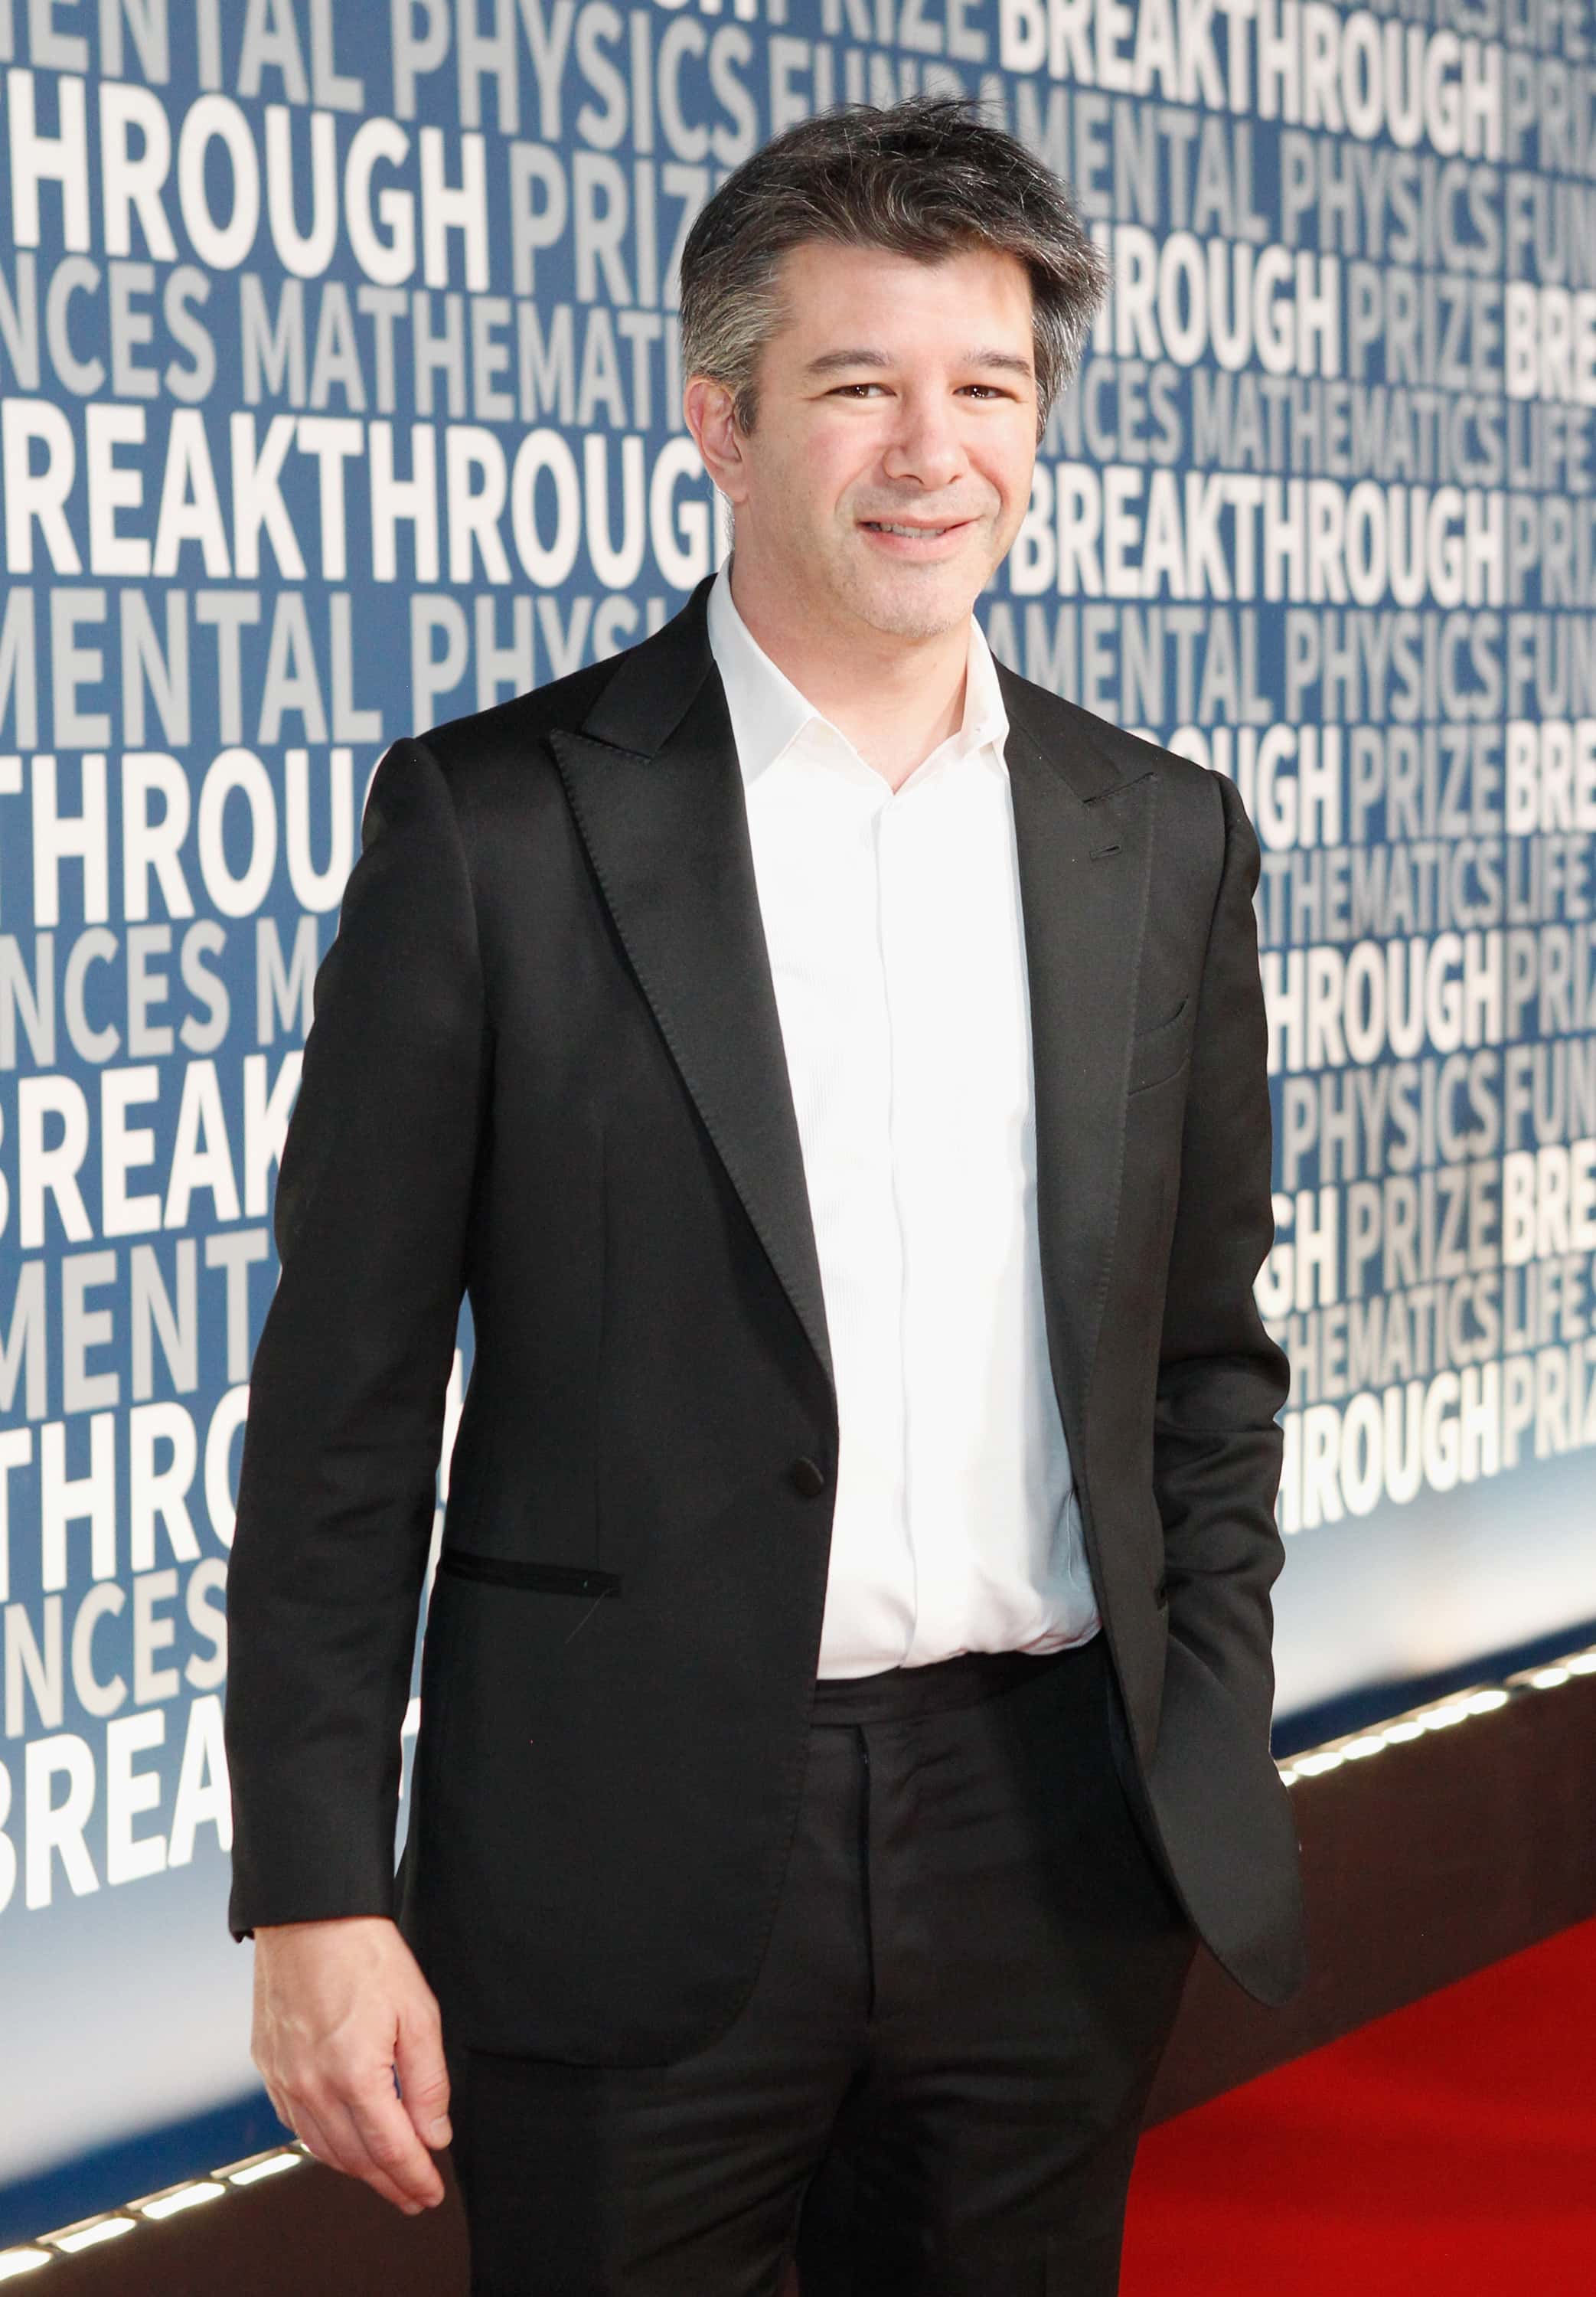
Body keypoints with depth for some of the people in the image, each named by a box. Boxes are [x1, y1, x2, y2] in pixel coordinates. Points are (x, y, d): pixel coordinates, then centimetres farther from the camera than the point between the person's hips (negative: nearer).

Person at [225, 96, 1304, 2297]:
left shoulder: (1164, 843, 7)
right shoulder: (499, 820, -5)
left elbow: (1208, 1356, 14)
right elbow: (347, 1402, -5)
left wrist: (1212, 1775, 7)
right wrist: (318, 1889, -7)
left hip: (1056, 1853, 4)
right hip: (635, 1860, -3)